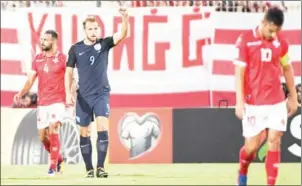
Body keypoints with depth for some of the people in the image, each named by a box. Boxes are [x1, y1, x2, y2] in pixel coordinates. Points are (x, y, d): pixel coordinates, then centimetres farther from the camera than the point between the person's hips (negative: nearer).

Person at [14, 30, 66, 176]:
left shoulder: (62, 59, -5)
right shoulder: (38, 59, 9)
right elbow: (30, 80, 9)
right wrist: (21, 94, -7)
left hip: (57, 102, -5)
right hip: (42, 103, 5)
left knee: (53, 130, -20)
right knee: (43, 137, 8)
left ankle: (53, 166, -12)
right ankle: (58, 158, 31)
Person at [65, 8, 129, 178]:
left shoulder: (104, 44, 0)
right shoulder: (76, 49, 1)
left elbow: (122, 35, -15)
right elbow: (69, 72, 5)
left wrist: (125, 18, -33)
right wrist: (68, 93, -5)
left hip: (102, 94, -1)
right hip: (83, 96, 1)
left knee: (102, 128, -18)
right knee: (84, 133, 5)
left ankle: (101, 167, -15)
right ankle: (89, 169, 14)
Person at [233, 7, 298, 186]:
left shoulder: (281, 42, 2)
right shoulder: (245, 40, -9)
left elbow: (287, 69, 15)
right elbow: (239, 72, -9)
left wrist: (293, 97, 16)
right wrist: (239, 101, -15)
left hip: (277, 102, 3)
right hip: (253, 103, -3)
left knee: (274, 142, -4)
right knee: (252, 145, 1)